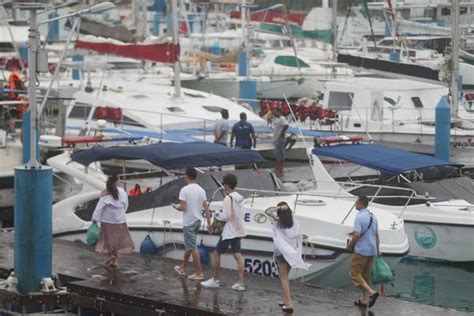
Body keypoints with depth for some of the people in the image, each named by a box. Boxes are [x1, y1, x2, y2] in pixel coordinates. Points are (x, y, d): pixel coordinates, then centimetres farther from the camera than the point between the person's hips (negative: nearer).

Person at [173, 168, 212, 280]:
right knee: (189, 246, 19)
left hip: (188, 222, -7)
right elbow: (206, 207, 4)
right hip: (197, 221, 7)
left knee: (193, 247, -4)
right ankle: (182, 268, 30)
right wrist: (209, 223, 8)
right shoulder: (201, 190, 5)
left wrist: (176, 207, 4)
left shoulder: (185, 190, -15)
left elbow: (183, 207, -18)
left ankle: (199, 273, -5)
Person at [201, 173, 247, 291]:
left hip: (229, 231, -8)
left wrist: (218, 214, -1)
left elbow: (225, 216, -21)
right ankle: (240, 282, 1)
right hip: (238, 230, 8)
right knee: (237, 255, 6)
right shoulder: (240, 197, 8)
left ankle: (214, 280, 11)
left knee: (217, 253, 5)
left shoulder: (228, 198, -18)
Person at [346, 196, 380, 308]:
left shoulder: (359, 217, -16)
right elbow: (376, 235, 16)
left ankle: (371, 292, -17)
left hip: (361, 250, -8)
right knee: (365, 275, 15)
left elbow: (357, 235, -22)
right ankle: (364, 300, 15)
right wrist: (378, 250, 22)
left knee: (355, 274, -3)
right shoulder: (373, 217, 11)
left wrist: (350, 245, -7)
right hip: (372, 251, 8)